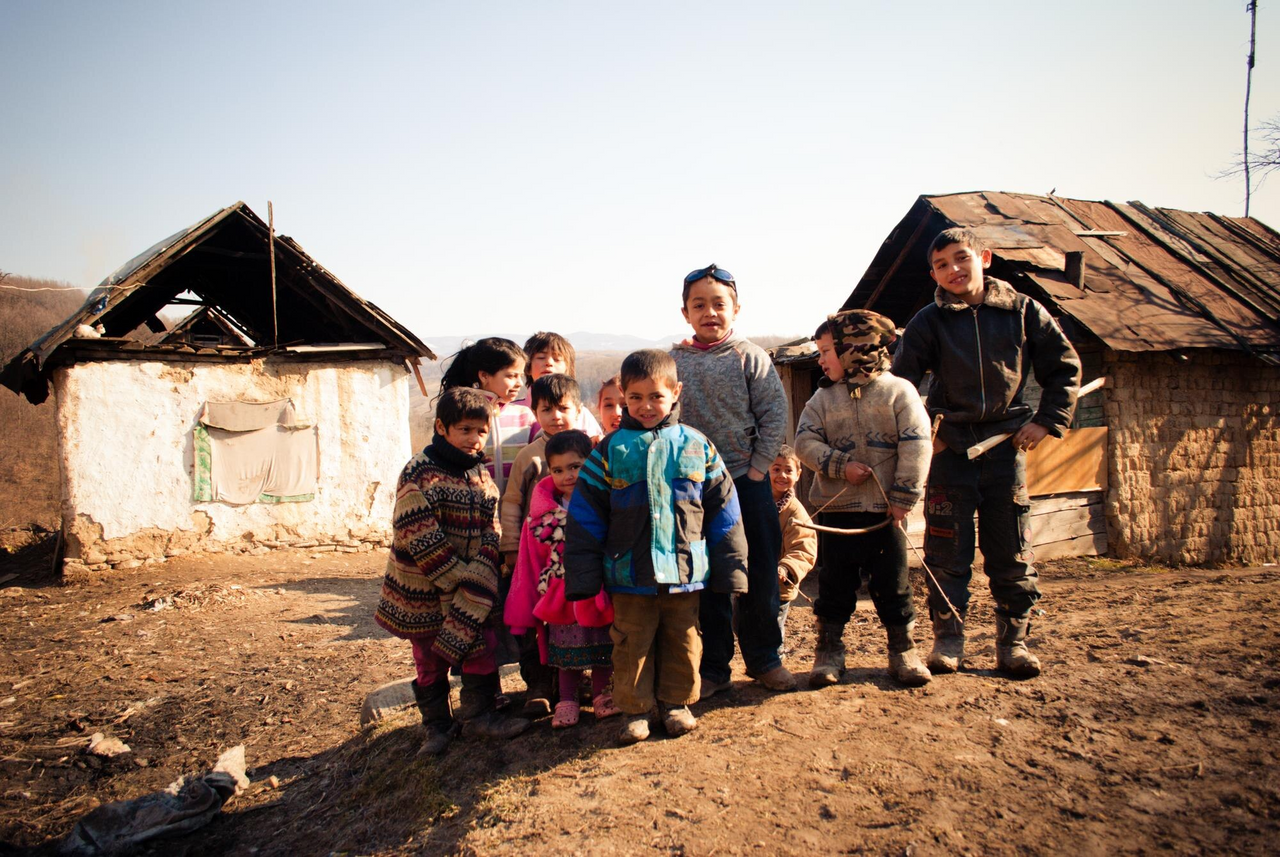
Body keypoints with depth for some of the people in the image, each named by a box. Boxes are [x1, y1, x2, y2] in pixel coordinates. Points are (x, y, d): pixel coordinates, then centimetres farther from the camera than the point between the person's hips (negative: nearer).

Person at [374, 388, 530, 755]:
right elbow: (417, 536, -19)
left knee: (482, 646, 3)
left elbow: (491, 531, 4)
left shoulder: (483, 475, 6)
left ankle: (478, 713, 21)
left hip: (472, 590, 4)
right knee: (430, 659, 9)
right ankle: (437, 724, 26)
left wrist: (479, 576, -13)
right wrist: (456, 576, -19)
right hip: (424, 590, -4)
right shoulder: (419, 472, -13)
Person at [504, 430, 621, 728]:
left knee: (603, 645, 13)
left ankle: (601, 696, 31)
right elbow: (531, 561, 5)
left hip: (598, 592, -1)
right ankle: (567, 703, 25)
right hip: (561, 596, 1)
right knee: (567, 649, 10)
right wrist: (527, 605, 7)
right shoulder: (542, 513, -2)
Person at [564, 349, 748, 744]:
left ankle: (677, 703, 32)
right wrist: (583, 577, -4)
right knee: (632, 643, 7)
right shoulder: (610, 451, -1)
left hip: (685, 570, 1)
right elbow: (584, 518, 0)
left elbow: (724, 513, 6)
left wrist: (730, 568, 5)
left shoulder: (697, 447, 2)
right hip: (629, 574, -1)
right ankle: (635, 709, 24)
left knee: (682, 639, 13)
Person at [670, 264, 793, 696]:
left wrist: (758, 466, -8)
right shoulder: (673, 362, 2)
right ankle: (713, 667, 22)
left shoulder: (749, 357, -1)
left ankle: (764, 658, 26)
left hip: (747, 481, -1)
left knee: (760, 574, 8)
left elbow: (774, 414, -3)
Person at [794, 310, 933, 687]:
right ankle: (828, 653, 21)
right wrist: (840, 465, -17)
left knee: (893, 585, 7)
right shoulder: (823, 398, 6)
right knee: (834, 586, 9)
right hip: (836, 511, 2)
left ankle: (904, 652, 22)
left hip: (885, 513, -2)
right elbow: (805, 442, -2)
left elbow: (916, 446, -8)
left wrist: (904, 496, -12)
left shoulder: (899, 391, -4)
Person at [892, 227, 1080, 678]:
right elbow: (900, 381, -4)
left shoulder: (1022, 311, 4)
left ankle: (1013, 641, 18)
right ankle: (947, 640, 16)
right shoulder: (929, 322, 0)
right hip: (949, 448, -1)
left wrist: (1047, 420, 3)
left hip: (1006, 447, 1)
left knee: (1013, 554, 6)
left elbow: (1064, 367, 12)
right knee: (947, 554, 4)